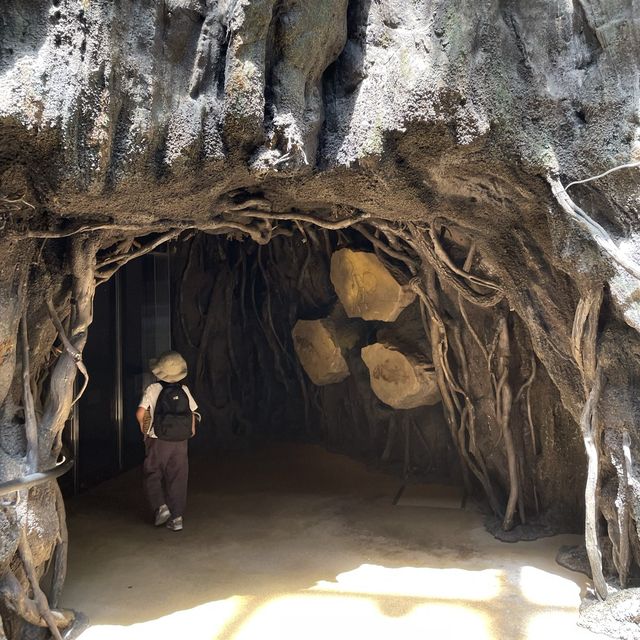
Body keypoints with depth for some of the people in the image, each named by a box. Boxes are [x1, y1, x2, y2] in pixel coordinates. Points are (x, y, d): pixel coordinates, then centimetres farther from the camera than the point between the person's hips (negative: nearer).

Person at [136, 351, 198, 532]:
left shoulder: (153, 389, -10)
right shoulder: (184, 390, 0)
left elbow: (140, 413, -16)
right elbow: (192, 413, 5)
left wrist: (143, 428, 4)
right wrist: (192, 430, 22)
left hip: (157, 442, -3)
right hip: (180, 442, 3)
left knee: (152, 476, 14)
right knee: (177, 479, 9)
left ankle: (160, 505, -4)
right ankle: (176, 517, 10)